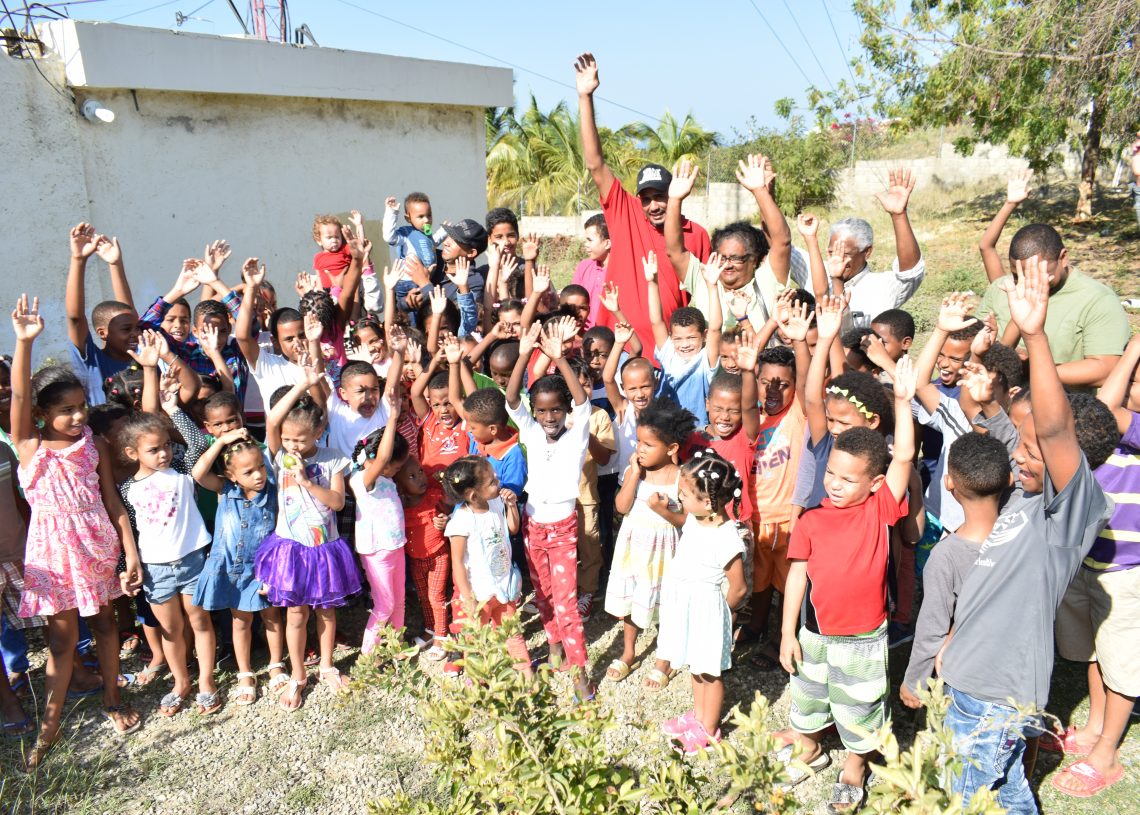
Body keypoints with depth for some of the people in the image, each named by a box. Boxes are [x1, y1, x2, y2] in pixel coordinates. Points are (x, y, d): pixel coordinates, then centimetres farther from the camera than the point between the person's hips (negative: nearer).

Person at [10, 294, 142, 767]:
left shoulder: (94, 446, -3)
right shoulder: (29, 446, -8)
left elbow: (113, 504, -1)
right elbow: (19, 395, -25)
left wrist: (130, 553, -4)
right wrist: (24, 342, -38)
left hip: (98, 545, 2)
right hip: (54, 549, -2)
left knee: (104, 623, 15)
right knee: (62, 637, 6)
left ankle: (113, 701, 33)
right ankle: (50, 723, 23)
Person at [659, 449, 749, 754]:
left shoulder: (727, 539, -28)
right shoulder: (694, 520, -6)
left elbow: (738, 589, -17)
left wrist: (718, 612, -1)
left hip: (705, 611, -8)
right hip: (685, 607, 8)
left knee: (709, 672, 12)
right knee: (695, 667, 25)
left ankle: (709, 729, 31)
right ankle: (698, 715, 44)